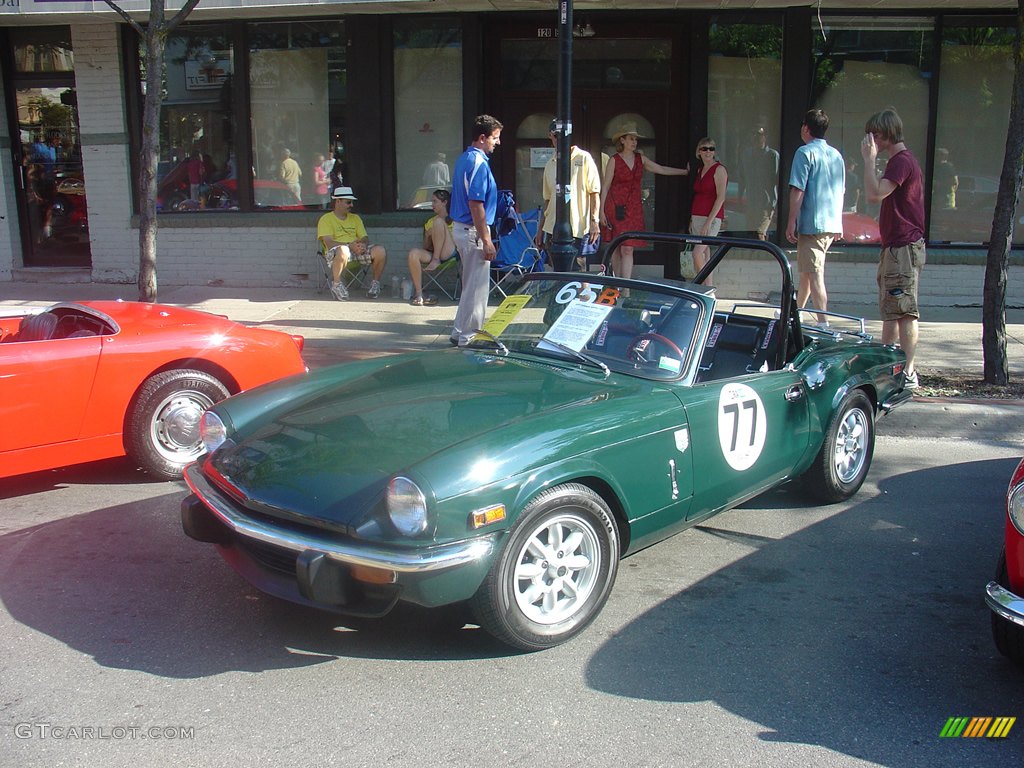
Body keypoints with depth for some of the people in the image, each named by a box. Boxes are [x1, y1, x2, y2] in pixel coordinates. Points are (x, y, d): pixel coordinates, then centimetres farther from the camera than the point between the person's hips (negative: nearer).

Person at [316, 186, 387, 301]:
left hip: (357, 250, 5)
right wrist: (350, 245, -22)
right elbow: (328, 242, -9)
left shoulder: (355, 218, 23)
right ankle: (336, 284, -19)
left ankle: (375, 283, 0)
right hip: (335, 251, -5)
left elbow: (365, 238, 16)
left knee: (380, 251, -22)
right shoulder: (326, 219, 5)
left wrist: (364, 245, -11)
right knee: (343, 250, -43)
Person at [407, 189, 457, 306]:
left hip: (450, 253, -5)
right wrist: (428, 236, -5)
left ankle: (436, 260, -19)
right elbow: (426, 247, 17)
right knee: (413, 253, -28)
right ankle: (418, 294, -29)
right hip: (432, 253, 5)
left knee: (438, 222, -19)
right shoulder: (430, 222, 21)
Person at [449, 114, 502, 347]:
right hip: (473, 231, -10)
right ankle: (465, 335, 4)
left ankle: (462, 331, 26)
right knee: (477, 285, -2)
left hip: (461, 227, 10)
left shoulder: (464, 158, 13)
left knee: (473, 283, 18)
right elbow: (475, 205, -22)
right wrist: (486, 240, -21)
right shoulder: (478, 162, -18)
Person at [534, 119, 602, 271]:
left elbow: (595, 193, -3)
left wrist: (595, 221, -13)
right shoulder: (550, 163, 15)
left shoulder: (583, 158, 1)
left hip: (578, 230, -4)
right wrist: (540, 229, 16)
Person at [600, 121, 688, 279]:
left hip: (634, 207, 3)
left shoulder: (640, 159, 10)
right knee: (616, 248, 4)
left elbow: (662, 169, 17)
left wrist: (686, 171, 17)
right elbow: (605, 186, -2)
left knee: (627, 249, -6)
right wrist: (602, 211, -6)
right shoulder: (614, 160, -3)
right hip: (616, 206, -3)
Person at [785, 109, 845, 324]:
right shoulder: (836, 155, 14)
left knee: (814, 275, -7)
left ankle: (824, 323, -11)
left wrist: (791, 222, -11)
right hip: (833, 224, 8)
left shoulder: (805, 152, -9)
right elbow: (842, 191, 19)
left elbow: (798, 191, -14)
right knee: (806, 271, 20)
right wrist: (838, 223, 26)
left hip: (812, 223, -8)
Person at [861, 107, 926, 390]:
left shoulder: (902, 161, -15)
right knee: (890, 310, 17)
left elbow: (874, 194, -27)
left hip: (904, 246, -11)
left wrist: (869, 159, -20)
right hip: (896, 245, 11)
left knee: (905, 312, -10)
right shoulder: (901, 160, 19)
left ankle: (908, 373, -9)